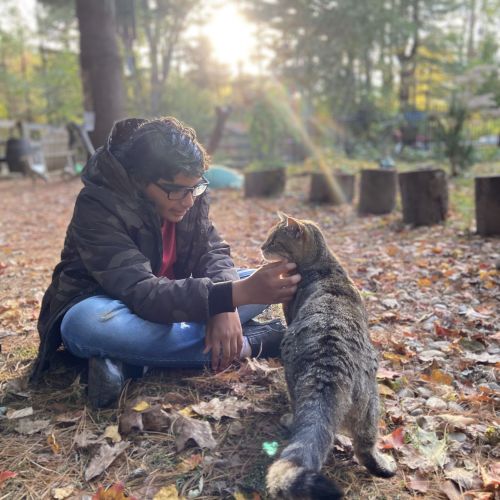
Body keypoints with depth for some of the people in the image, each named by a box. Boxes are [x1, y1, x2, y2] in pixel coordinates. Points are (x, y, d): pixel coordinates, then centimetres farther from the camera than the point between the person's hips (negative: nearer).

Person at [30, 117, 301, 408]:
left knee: (262, 284, -10)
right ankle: (249, 342, -25)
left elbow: (212, 251, -9)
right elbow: (141, 293, -38)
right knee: (92, 325, -42)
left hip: (168, 303, 6)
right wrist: (234, 294, -49)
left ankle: (129, 362, -23)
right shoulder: (98, 205, -28)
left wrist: (225, 306, -32)